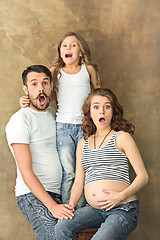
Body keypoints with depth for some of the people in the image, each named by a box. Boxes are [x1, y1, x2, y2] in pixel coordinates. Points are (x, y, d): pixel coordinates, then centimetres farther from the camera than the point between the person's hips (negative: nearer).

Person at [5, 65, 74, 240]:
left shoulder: (53, 114, 15)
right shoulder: (20, 119, -8)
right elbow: (26, 171, -14)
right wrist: (52, 206, -21)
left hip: (57, 194, 7)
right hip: (33, 195, -7)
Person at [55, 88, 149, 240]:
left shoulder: (121, 138, 3)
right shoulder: (83, 144, 18)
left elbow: (143, 176, -1)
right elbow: (78, 181, 16)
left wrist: (122, 195, -17)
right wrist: (71, 205, -3)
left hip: (122, 210, -4)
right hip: (94, 210, 4)